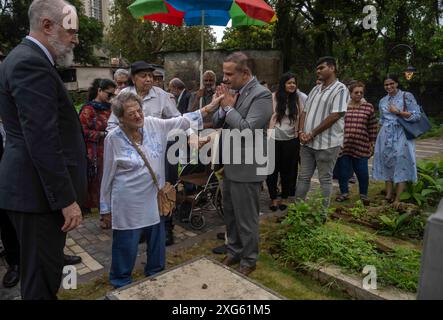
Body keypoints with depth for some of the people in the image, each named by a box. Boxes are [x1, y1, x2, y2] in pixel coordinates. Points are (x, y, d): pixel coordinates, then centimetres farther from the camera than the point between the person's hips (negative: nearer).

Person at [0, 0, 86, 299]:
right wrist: (67, 199, -20)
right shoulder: (31, 63, -17)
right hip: (40, 189, -10)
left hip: (38, 186, 10)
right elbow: (42, 140, -24)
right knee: (42, 274, 4)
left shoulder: (26, 58, 16)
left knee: (43, 269, 23)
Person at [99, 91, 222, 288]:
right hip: (128, 204, -4)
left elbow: (181, 121, 1)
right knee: (126, 248, 9)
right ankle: (121, 284, 35)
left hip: (155, 198, 4)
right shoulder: (113, 139, -11)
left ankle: (156, 276, 44)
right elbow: (108, 176, -4)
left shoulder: (152, 124, -5)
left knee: (157, 242, 19)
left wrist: (207, 108, -6)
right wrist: (106, 209, 1)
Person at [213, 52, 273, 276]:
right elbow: (217, 123, 9)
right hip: (230, 165, 8)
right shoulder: (234, 91, 8)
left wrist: (229, 107, -16)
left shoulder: (261, 95, -16)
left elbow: (248, 131, -25)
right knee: (229, 213, 20)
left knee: (246, 218, 6)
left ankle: (248, 261, 27)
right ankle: (234, 252, 40)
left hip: (246, 168, -8)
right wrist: (222, 106, -9)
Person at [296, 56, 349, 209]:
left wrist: (312, 134, -14)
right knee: (303, 177, 11)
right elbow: (305, 112, 14)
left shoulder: (340, 89, -7)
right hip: (307, 143, 7)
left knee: (325, 179, 5)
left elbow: (335, 116, -17)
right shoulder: (315, 89, 16)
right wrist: (302, 132, -3)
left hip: (327, 144, -7)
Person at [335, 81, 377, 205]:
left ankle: (363, 194, 24)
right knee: (342, 171, 8)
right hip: (343, 145, 1)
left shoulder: (368, 107, 4)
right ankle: (344, 192, 27)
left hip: (361, 146, -1)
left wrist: (372, 144, 6)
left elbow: (372, 128, 7)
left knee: (362, 172, 3)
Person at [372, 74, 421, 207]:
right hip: (386, 136, 5)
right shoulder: (383, 101, 14)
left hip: (401, 136, -4)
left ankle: (397, 199, -3)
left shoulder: (407, 96, 0)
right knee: (387, 163, 3)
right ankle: (388, 195, 9)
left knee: (401, 165, -5)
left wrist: (398, 112, -12)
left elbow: (417, 116, -6)